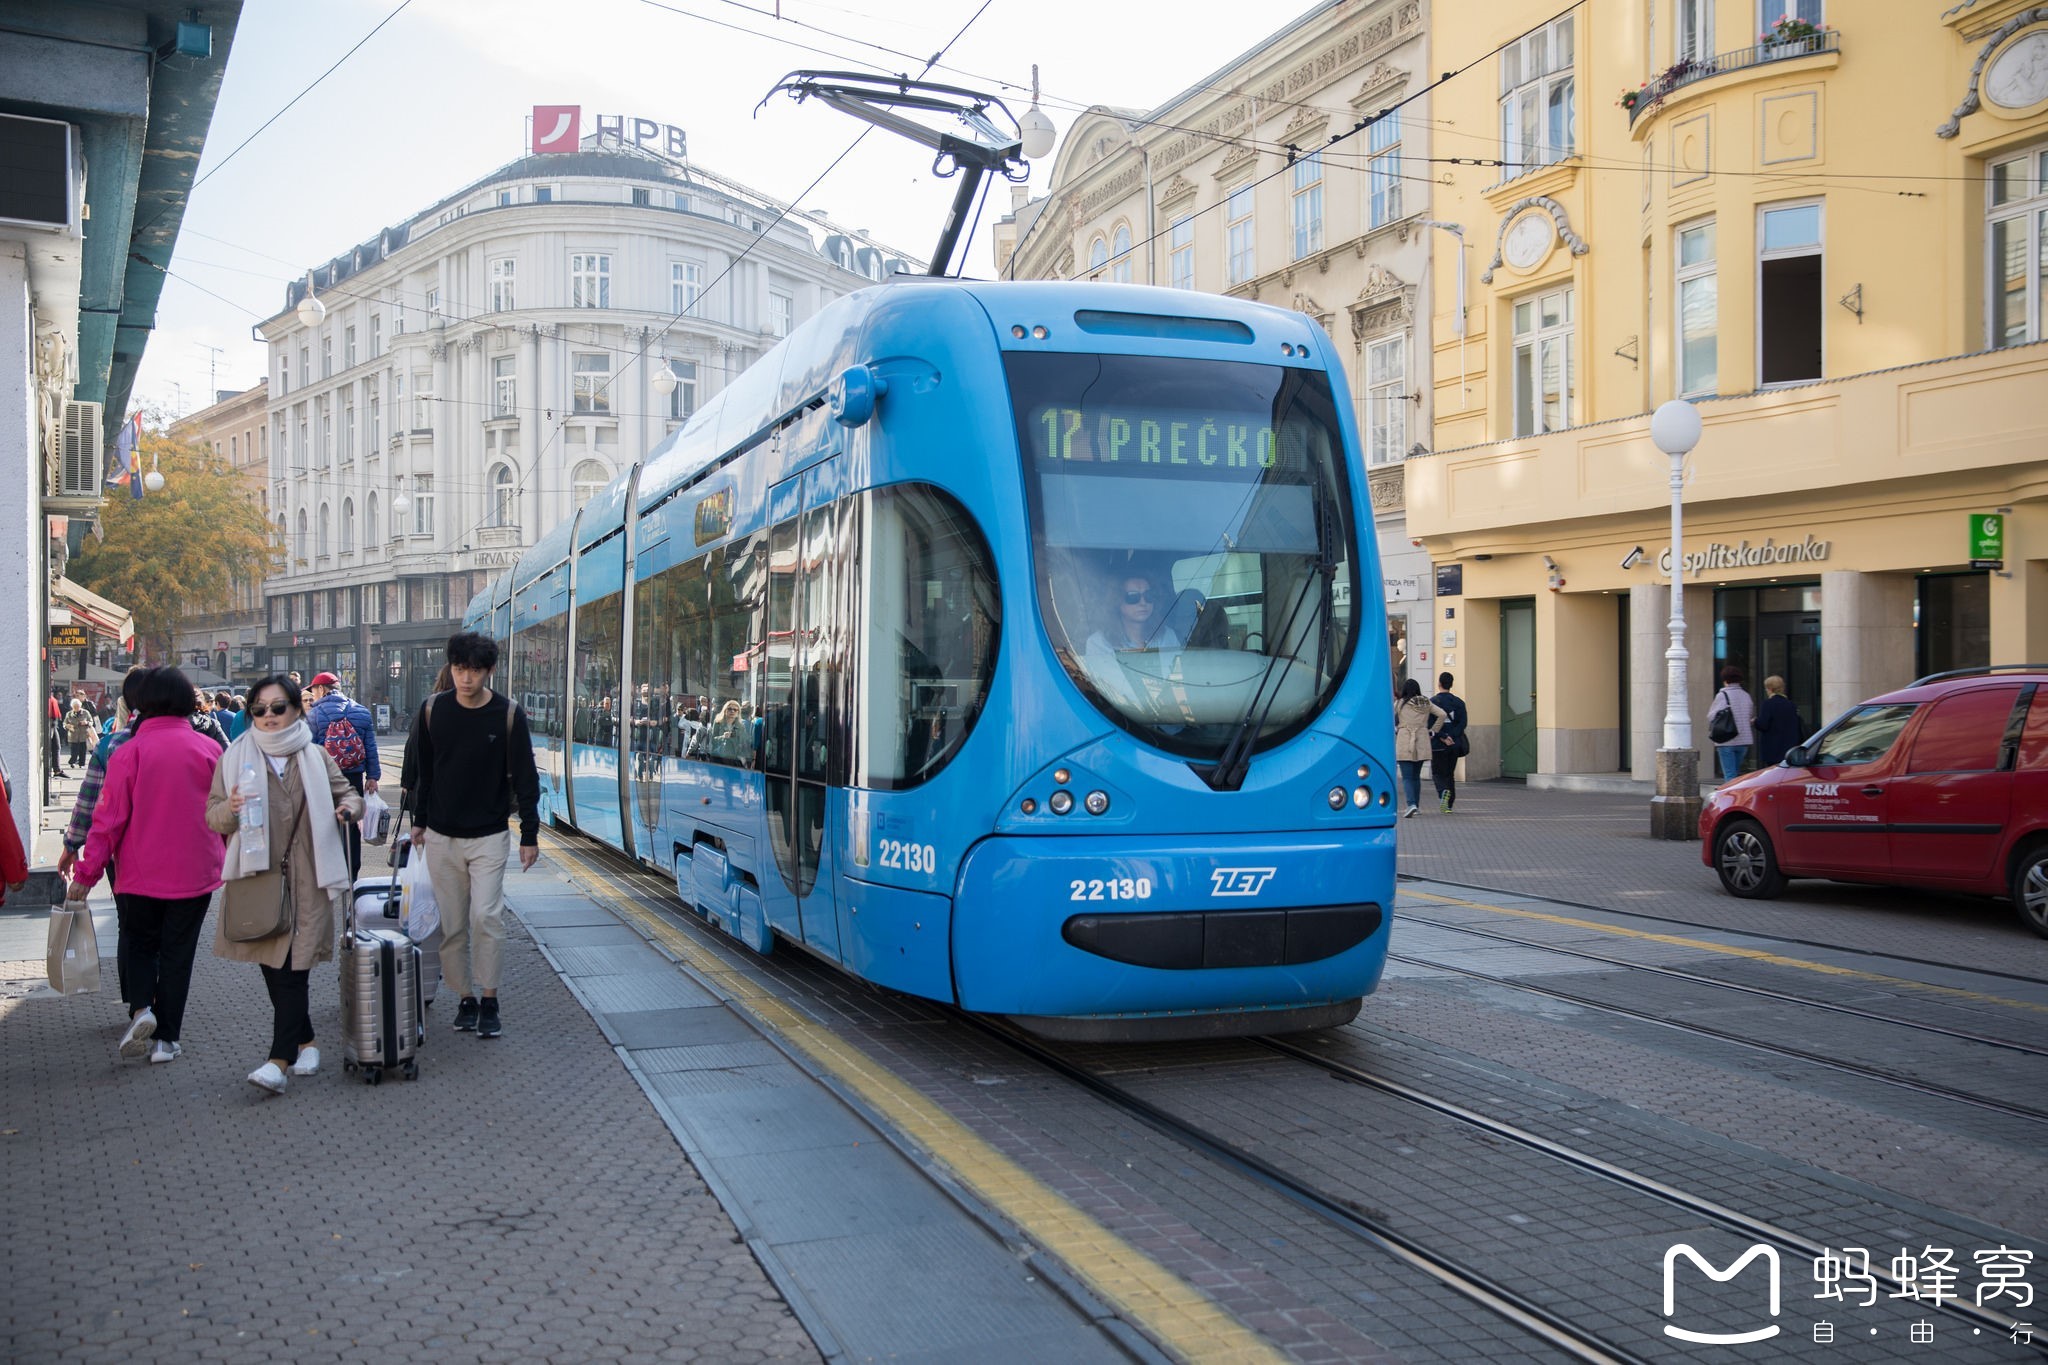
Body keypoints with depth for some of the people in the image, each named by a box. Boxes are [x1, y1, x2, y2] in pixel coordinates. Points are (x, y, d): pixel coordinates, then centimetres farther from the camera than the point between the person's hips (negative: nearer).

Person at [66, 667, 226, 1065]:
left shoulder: (128, 753, -10)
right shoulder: (209, 750, -3)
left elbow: (109, 820, -9)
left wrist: (86, 874, -2)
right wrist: (225, 859, 21)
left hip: (140, 873, -1)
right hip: (195, 873, 1)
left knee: (138, 942, 19)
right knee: (178, 953, 10)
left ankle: (141, 1007, -4)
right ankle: (166, 1039, 11)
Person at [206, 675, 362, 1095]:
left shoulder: (315, 757, 8)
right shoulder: (235, 758, 5)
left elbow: (347, 793, 17)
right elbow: (212, 817, 4)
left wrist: (349, 808, -6)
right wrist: (229, 809, -19)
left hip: (304, 881, -1)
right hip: (255, 877, 1)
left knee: (293, 967, -8)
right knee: (272, 966, 9)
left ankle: (281, 1060, -10)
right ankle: (305, 1041, 27)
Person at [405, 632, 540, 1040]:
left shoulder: (508, 715, -7)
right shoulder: (433, 710, 0)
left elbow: (524, 778, -2)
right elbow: (422, 771, 12)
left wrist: (530, 834, -2)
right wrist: (419, 820, 15)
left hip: (488, 836, -3)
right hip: (441, 837, 3)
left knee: (486, 916, -12)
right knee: (452, 924, 5)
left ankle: (489, 1000, 0)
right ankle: (466, 998, 16)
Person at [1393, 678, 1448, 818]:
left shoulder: (1400, 704, -2)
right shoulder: (1427, 703, 9)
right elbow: (1442, 715, 3)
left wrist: (1394, 729, 9)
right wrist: (1433, 730, 10)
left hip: (1404, 742, -4)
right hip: (1422, 742, 4)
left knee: (1407, 777, -6)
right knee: (1416, 776, 17)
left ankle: (1412, 804, -24)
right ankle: (1416, 805, 20)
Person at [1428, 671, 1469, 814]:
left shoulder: (1432, 702, -6)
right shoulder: (1459, 702, 7)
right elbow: (1462, 723, -2)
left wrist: (1443, 738, -14)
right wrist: (1451, 737, -7)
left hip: (1438, 744, -4)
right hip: (1455, 744, 4)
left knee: (1438, 773, 5)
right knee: (1450, 774, 13)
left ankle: (1444, 792, -23)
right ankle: (1449, 805, 11)